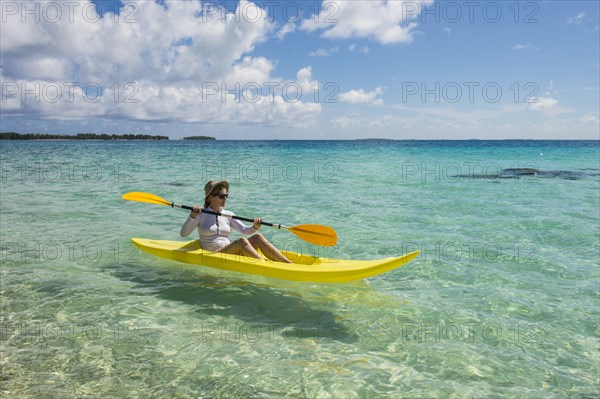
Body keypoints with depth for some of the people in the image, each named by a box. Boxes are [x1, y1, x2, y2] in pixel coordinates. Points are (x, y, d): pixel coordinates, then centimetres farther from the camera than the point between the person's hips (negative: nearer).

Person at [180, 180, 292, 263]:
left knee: (258, 237, -19)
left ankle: (290, 264, -29)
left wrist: (254, 227, -17)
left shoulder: (228, 215, 14)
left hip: (229, 251, 5)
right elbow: (183, 233, -8)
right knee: (242, 241, -31)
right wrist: (193, 216, -23)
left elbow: (245, 230, 5)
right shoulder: (201, 214, 1)